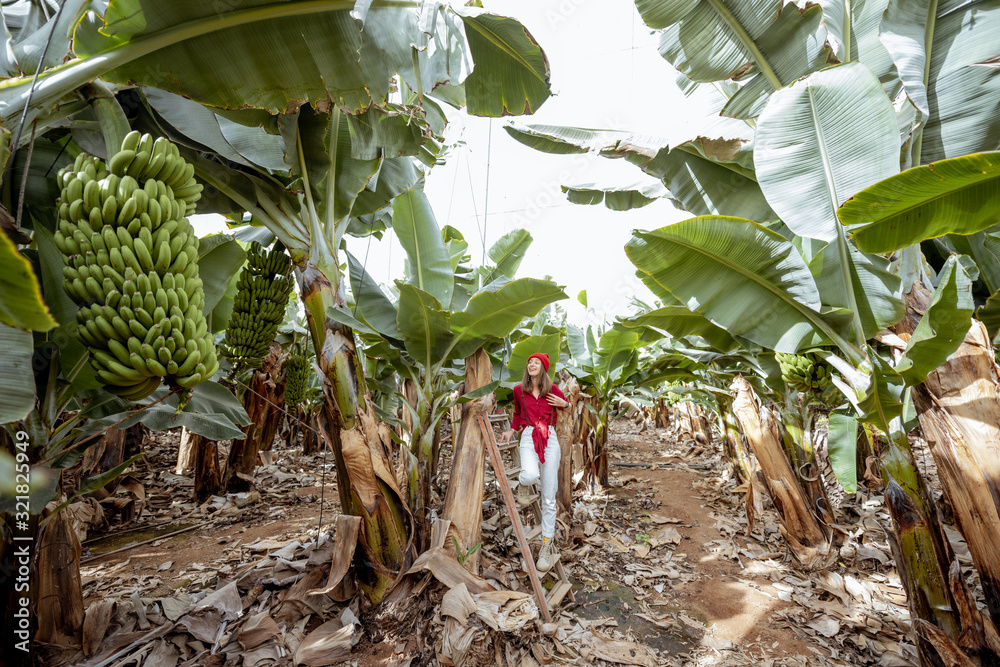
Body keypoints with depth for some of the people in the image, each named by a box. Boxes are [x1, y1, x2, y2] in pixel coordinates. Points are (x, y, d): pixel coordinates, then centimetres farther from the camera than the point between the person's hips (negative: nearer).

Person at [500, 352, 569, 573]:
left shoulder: (553, 389, 5)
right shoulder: (519, 390, 7)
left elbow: (567, 405, 21)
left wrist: (563, 404, -1)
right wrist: (511, 430, 12)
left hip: (550, 439, 1)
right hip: (529, 437, 0)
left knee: (549, 498, 0)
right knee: (531, 475, -35)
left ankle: (548, 545, 15)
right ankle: (523, 483, 4)